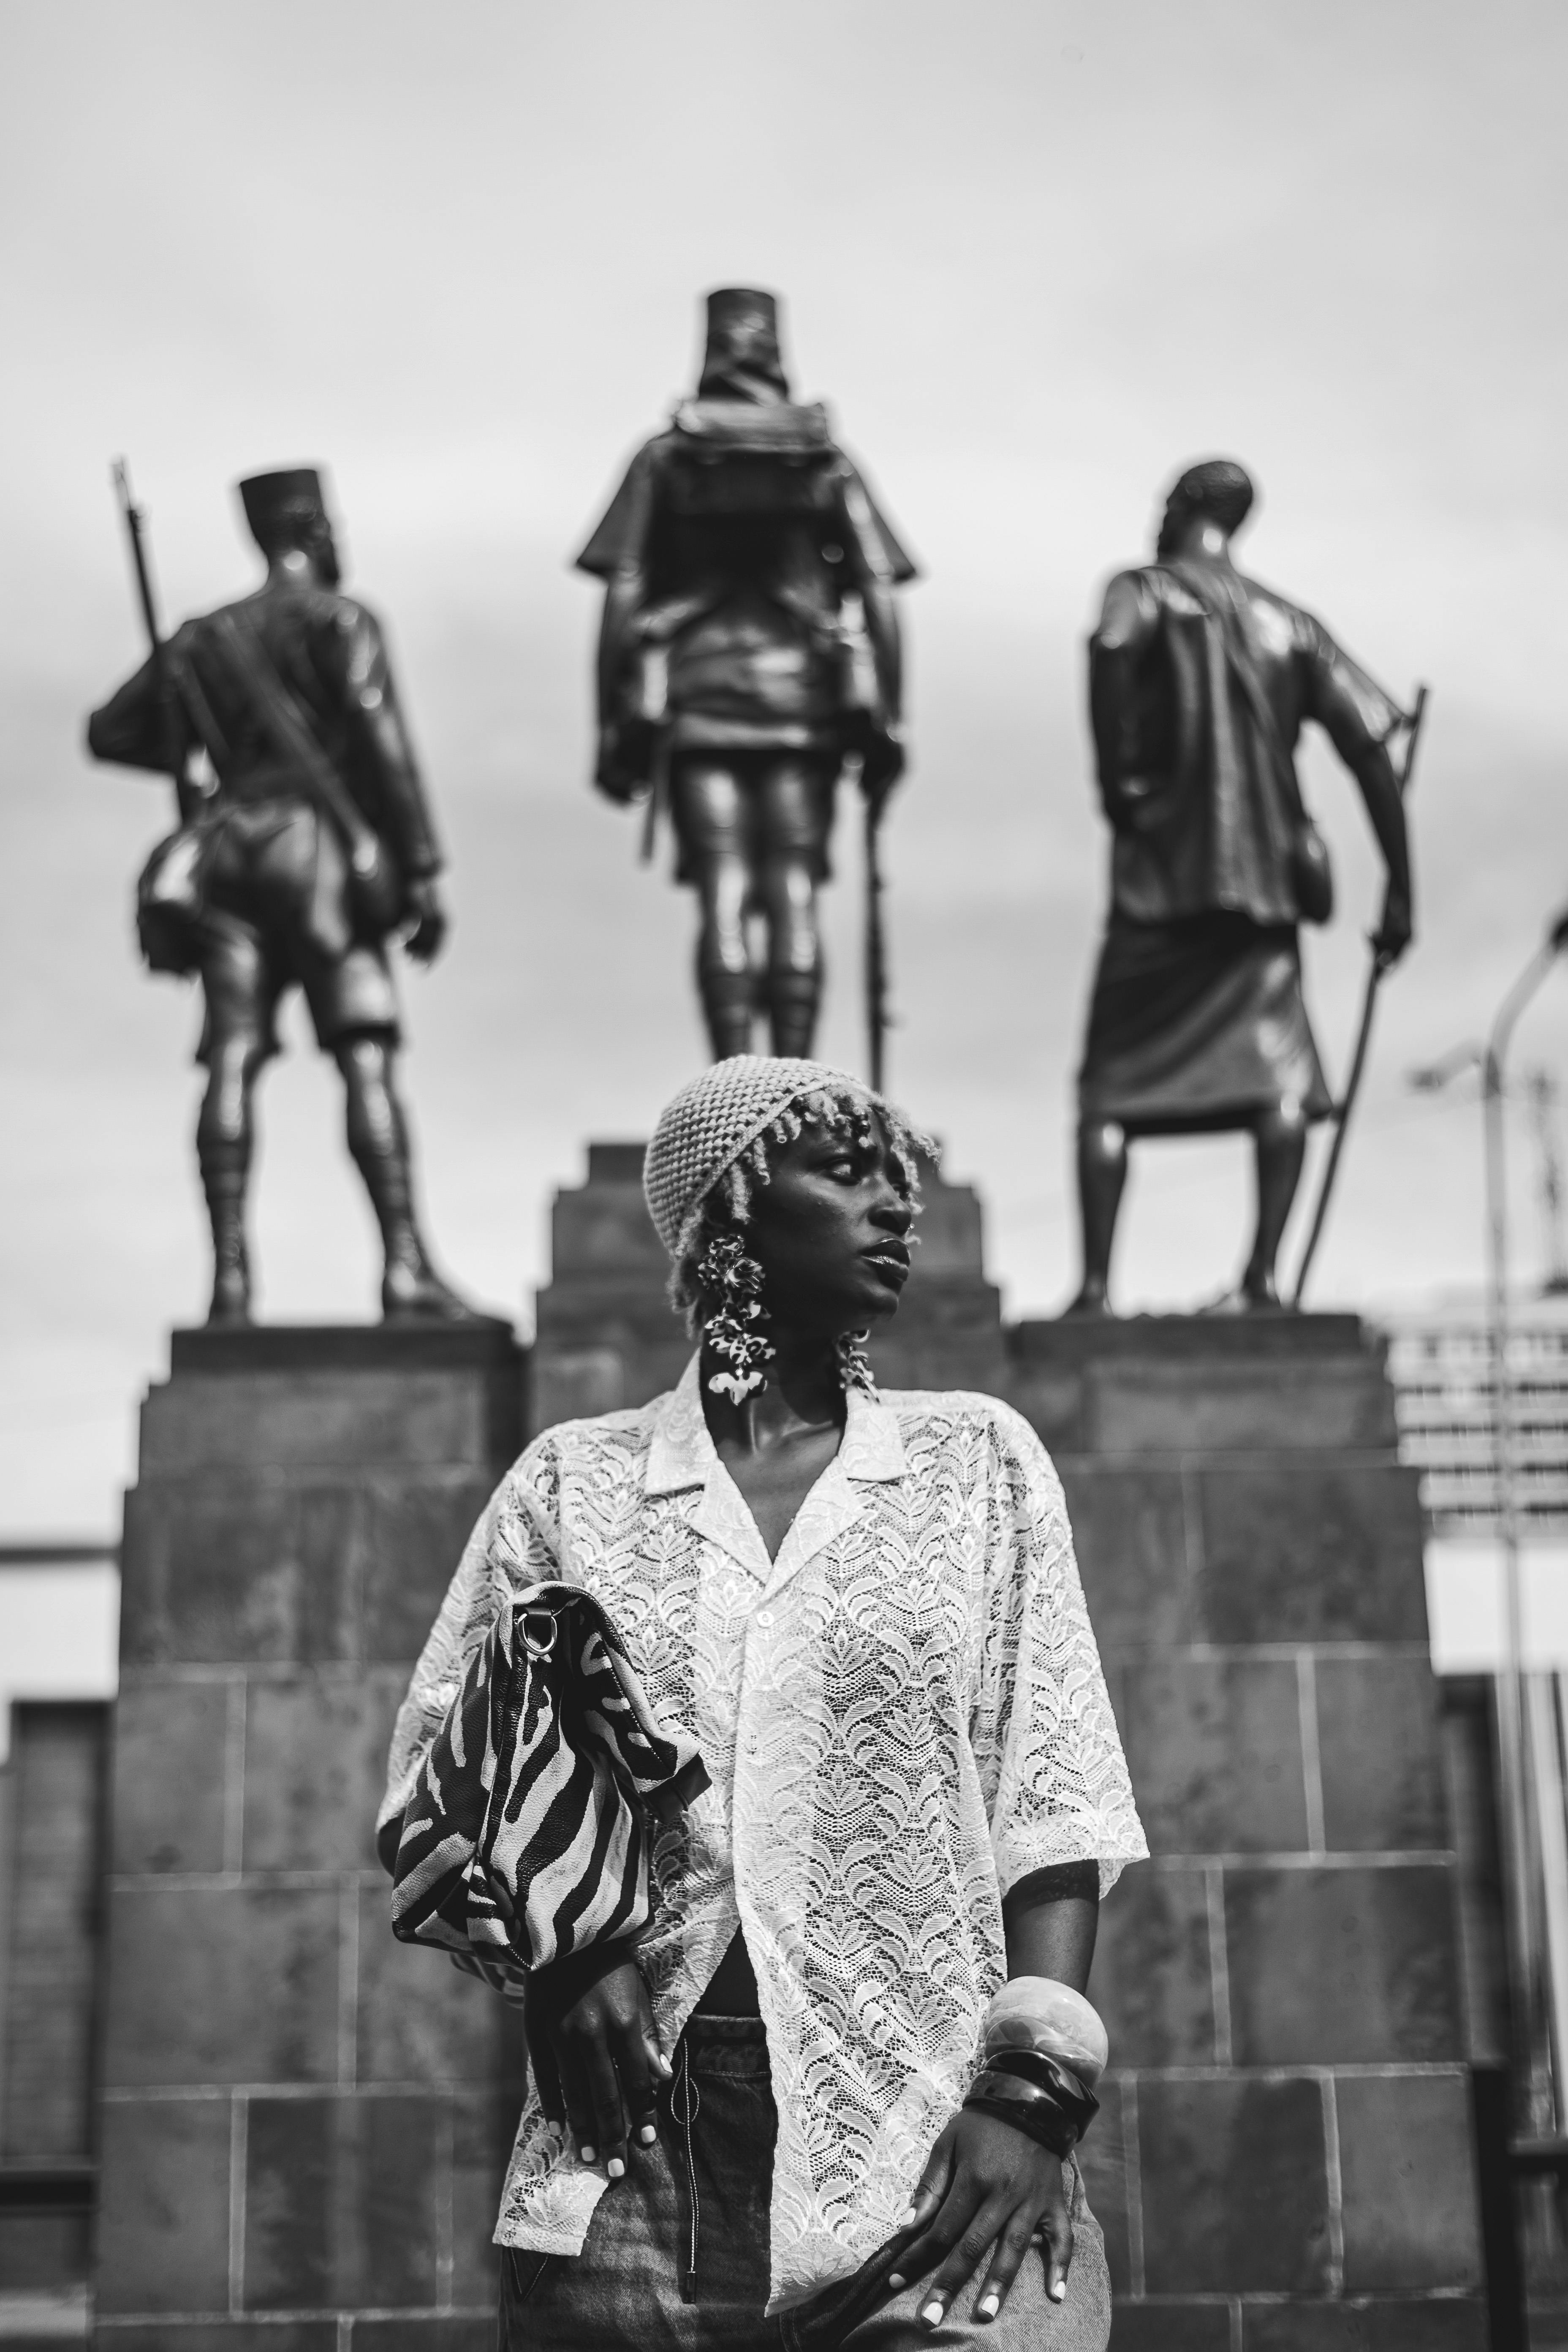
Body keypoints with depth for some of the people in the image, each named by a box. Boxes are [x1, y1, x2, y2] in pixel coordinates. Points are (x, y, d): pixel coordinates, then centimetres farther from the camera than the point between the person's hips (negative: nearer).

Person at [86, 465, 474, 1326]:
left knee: (233, 1067, -3)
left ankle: (229, 1279, -13)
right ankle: (405, 1269, -22)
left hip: (227, 854, 5)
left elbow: (109, 734, 25)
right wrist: (423, 873, -9)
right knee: (366, 1063, -12)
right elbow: (381, 743, -8)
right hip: (316, 847, -5)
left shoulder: (203, 640, 21)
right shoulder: (341, 621, 4)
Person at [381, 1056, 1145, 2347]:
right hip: (636, 2181, 0)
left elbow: (1052, 1803, 3)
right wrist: (553, 1947, -11)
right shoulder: (571, 1484, 8)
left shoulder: (981, 1461, 9)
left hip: (931, 2170, 0)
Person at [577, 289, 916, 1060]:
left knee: (722, 898, -5)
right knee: (793, 895, 0)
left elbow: (623, 597, 0)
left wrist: (615, 726, 2)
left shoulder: (665, 458, 6)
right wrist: (884, 722, 5)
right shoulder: (828, 461, 10)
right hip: (801, 704, 1)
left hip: (698, 704, -1)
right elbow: (879, 597, 3)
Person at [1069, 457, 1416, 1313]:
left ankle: (1096, 1287, -6)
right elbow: (1371, 752, 6)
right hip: (1268, 881, 3)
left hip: (1161, 879, -3)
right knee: (1281, 1076, 5)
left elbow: (1113, 645, -23)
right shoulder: (1290, 623, 15)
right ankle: (1261, 1277, -9)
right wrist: (1400, 890, 7)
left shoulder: (1144, 591, 4)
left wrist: (1116, 778, -16)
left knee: (1108, 1089, 2)